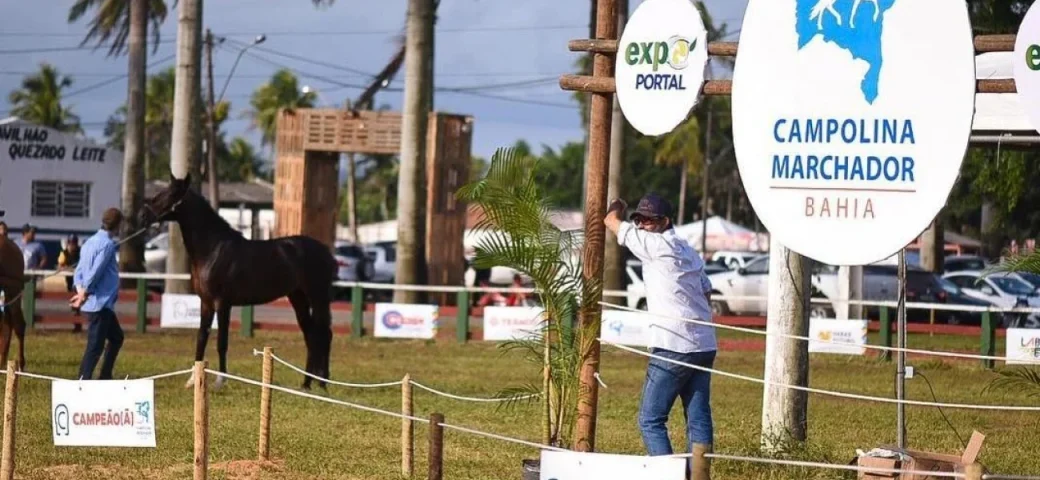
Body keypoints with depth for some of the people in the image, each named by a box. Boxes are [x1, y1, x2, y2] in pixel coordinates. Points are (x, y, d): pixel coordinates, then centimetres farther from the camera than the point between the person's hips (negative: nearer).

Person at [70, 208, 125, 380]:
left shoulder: (91, 242, 15)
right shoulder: (107, 244, -13)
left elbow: (79, 271, 12)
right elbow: (95, 271, -20)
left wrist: (80, 289, -1)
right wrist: (84, 293, -13)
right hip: (101, 303, -9)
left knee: (116, 337, 22)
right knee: (95, 345, -9)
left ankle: (105, 378, 25)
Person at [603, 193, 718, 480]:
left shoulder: (656, 244, -7)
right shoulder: (689, 251, 18)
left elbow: (612, 222, -1)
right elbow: (706, 292, 19)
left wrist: (616, 207, 20)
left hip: (673, 348, -9)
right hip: (704, 347, 9)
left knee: (651, 420, -4)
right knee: (699, 420, 6)